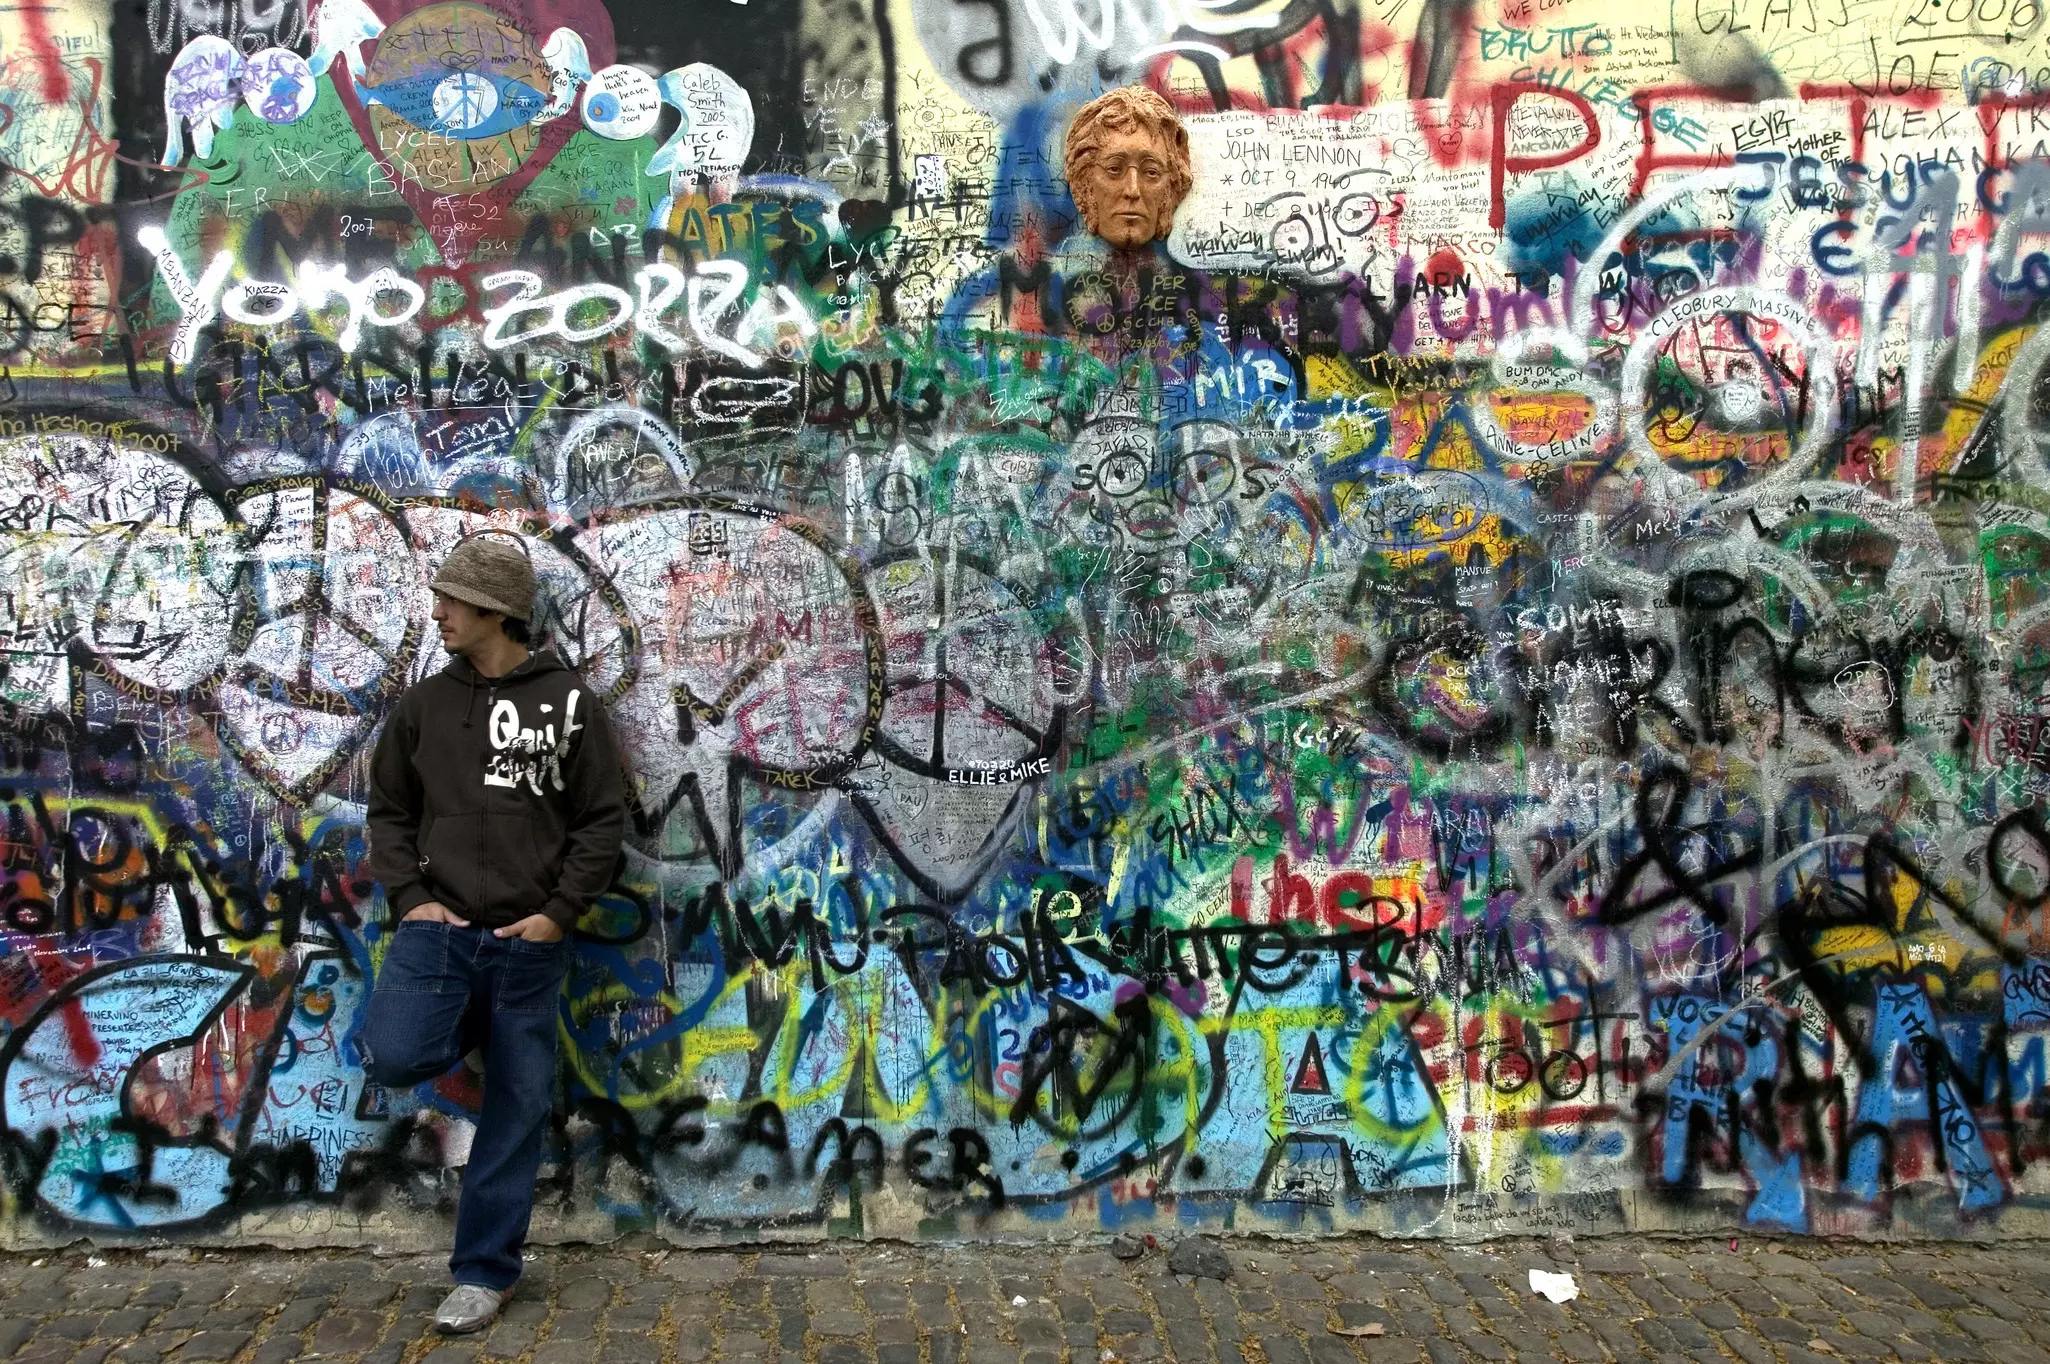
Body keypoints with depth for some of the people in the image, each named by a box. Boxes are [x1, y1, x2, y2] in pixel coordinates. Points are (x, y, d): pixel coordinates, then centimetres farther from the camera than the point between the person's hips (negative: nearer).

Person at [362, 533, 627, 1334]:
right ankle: (468, 1027, 14)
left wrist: (559, 912, -9)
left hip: (529, 941, -2)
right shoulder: (424, 705, 7)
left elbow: (603, 820, 0)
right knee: (393, 1057, -22)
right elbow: (389, 812, 13)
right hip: (439, 927, 2)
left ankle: (485, 1272, 19)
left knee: (517, 1109, 4)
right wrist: (409, 897, -3)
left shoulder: (568, 703, -1)